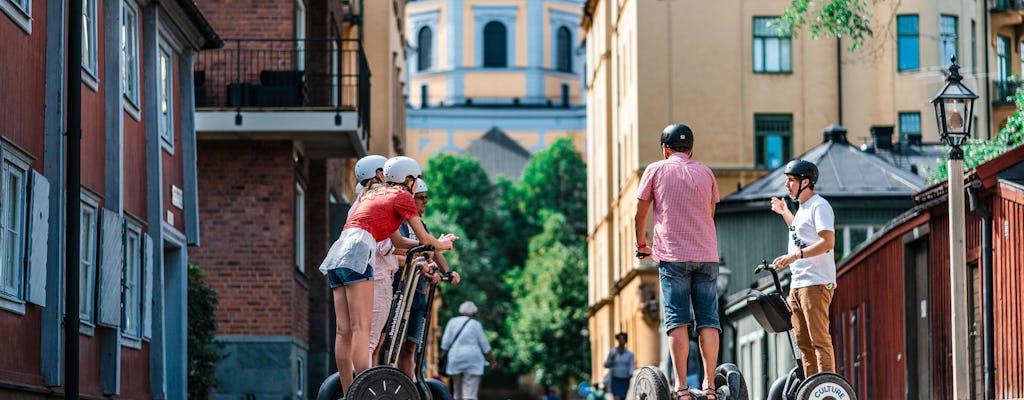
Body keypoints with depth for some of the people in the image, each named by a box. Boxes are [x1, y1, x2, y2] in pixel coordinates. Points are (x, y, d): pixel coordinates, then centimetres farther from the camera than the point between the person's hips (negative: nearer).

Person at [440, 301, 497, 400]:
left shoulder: (452, 322, 4)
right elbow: (485, 346, 4)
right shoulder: (476, 325, -2)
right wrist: (493, 360, 16)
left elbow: (445, 344, 1)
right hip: (473, 361, -3)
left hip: (455, 359, 3)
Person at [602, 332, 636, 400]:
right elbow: (606, 365, 3)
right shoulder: (612, 352, -2)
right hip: (615, 380, -2)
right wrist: (611, 359, -17)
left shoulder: (629, 353, -1)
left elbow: (632, 366, -7)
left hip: (625, 381, 2)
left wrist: (631, 373, -29)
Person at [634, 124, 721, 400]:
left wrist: (642, 245, 23)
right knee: (708, 320, 2)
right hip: (707, 255, 2)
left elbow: (639, 215, 8)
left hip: (673, 256, -2)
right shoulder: (705, 173, 14)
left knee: (677, 320, -5)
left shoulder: (656, 170, 6)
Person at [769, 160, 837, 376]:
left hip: (816, 284, -10)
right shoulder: (803, 208, 21)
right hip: (797, 284, 10)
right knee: (803, 342, 9)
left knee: (819, 340, -13)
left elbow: (828, 241, -22)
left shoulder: (819, 206, -10)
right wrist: (785, 213, 41)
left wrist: (795, 255, -27)